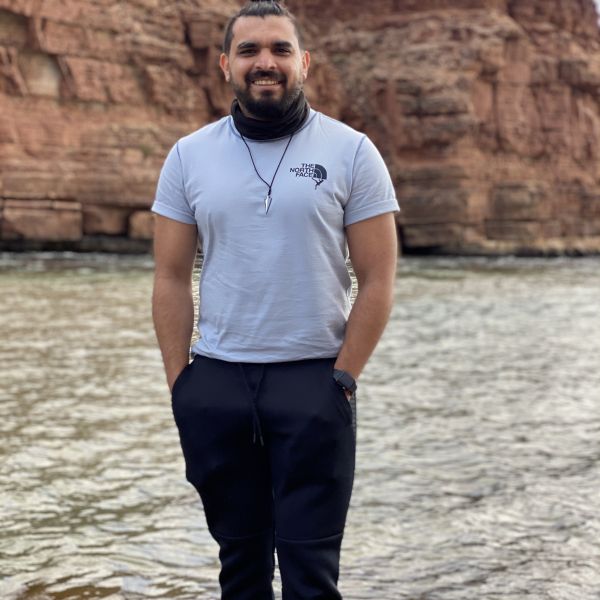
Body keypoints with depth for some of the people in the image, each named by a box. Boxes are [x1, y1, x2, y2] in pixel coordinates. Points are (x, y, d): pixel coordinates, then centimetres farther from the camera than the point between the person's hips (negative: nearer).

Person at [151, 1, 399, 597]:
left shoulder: (350, 151, -1)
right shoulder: (188, 156, 6)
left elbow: (377, 280, -3)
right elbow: (172, 279, 6)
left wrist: (343, 377, -9)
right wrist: (179, 384, -1)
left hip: (313, 379, -2)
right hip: (216, 380, 3)